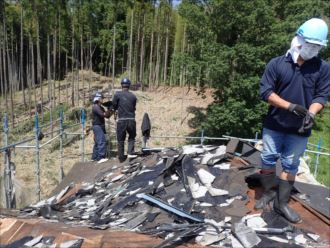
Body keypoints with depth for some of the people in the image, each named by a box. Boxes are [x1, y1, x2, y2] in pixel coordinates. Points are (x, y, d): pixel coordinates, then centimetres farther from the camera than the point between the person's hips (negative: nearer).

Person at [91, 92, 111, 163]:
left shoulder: (101, 107, 17)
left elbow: (107, 116, 13)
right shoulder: (95, 107, -12)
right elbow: (103, 114, -24)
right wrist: (109, 110, -18)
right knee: (102, 141, -17)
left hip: (101, 126, 10)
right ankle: (101, 157, -20)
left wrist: (110, 111, -2)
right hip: (97, 126, -10)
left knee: (97, 142, 14)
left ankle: (95, 157, 23)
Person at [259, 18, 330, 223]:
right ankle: (269, 192, 31)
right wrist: (290, 106, -21)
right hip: (274, 125, -1)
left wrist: (311, 113, -22)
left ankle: (282, 203, 22)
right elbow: (266, 92, -9)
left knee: (290, 165, 9)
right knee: (268, 160, 9)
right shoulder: (276, 64, -5)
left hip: (300, 129, 1)